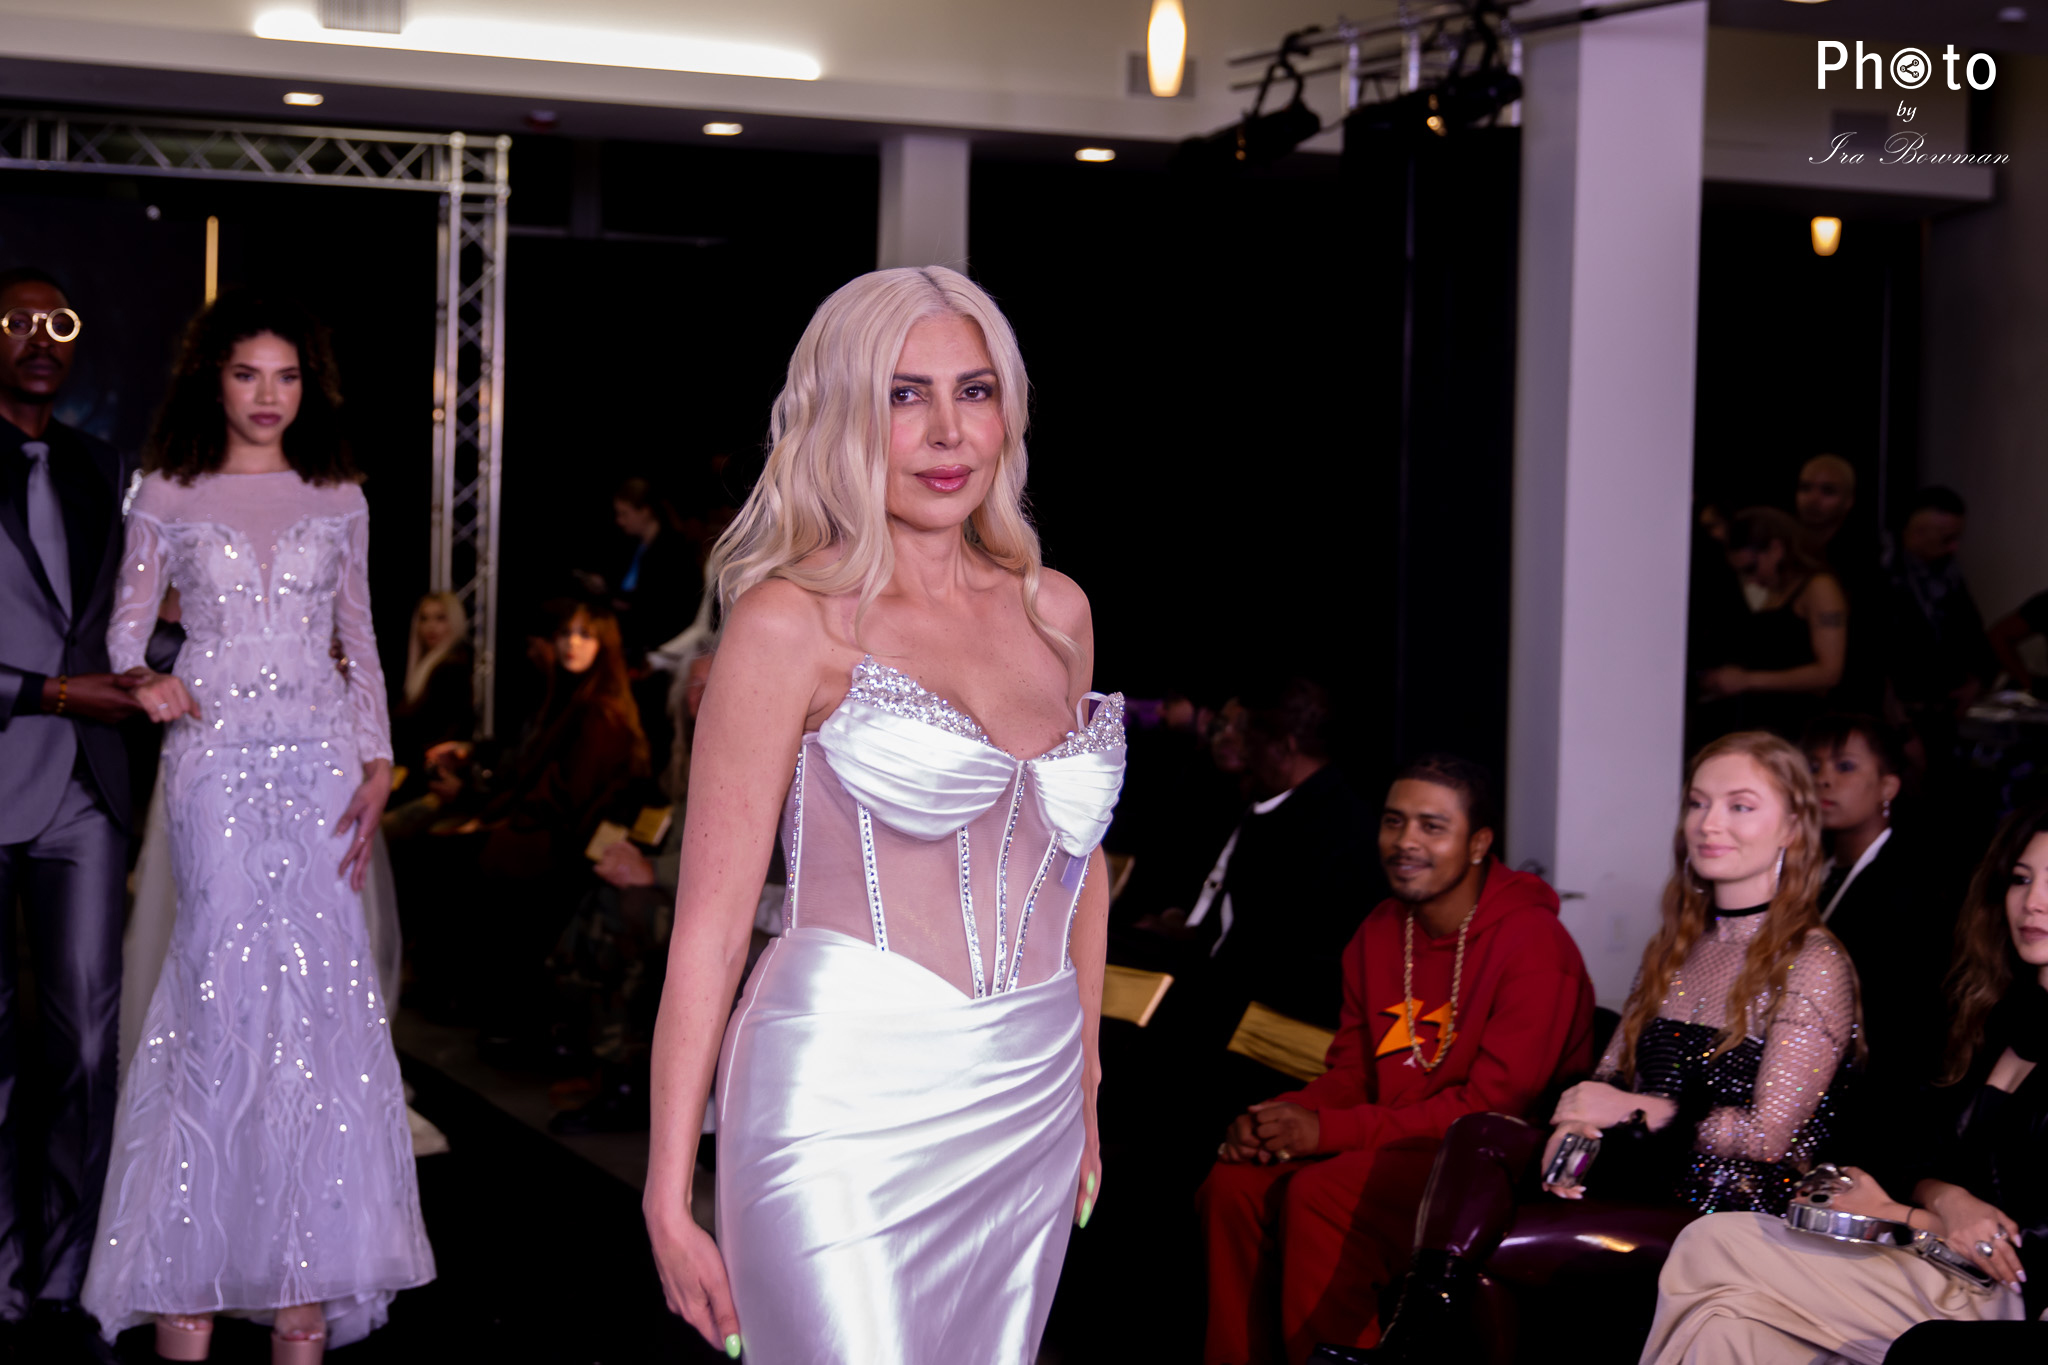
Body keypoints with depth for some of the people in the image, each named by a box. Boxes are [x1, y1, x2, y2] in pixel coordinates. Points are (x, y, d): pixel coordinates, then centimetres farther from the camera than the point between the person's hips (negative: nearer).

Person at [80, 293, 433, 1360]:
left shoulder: (339, 500, 12)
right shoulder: (167, 499, 8)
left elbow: (360, 643, 13)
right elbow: (126, 629, 8)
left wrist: (376, 765, 3)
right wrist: (147, 685, -14)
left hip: (320, 761, 2)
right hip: (216, 761, -2)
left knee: (319, 1000, -2)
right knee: (221, 999, -7)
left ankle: (306, 1278, 4)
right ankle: (184, 1277, 0)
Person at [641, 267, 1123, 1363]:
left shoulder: (1055, 613, 10)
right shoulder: (793, 623, -7)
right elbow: (711, 917, -9)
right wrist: (669, 1192, -11)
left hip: (1030, 1108, 6)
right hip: (851, 1107, -5)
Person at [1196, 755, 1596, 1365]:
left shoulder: (1532, 942, -15)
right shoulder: (1380, 932, 11)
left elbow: (1495, 1104, -19)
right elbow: (1352, 1072, 15)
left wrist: (1330, 1131, -21)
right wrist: (1281, 1118, -9)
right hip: (1396, 1149, 7)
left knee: (1320, 1195, -28)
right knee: (1235, 1183, -14)